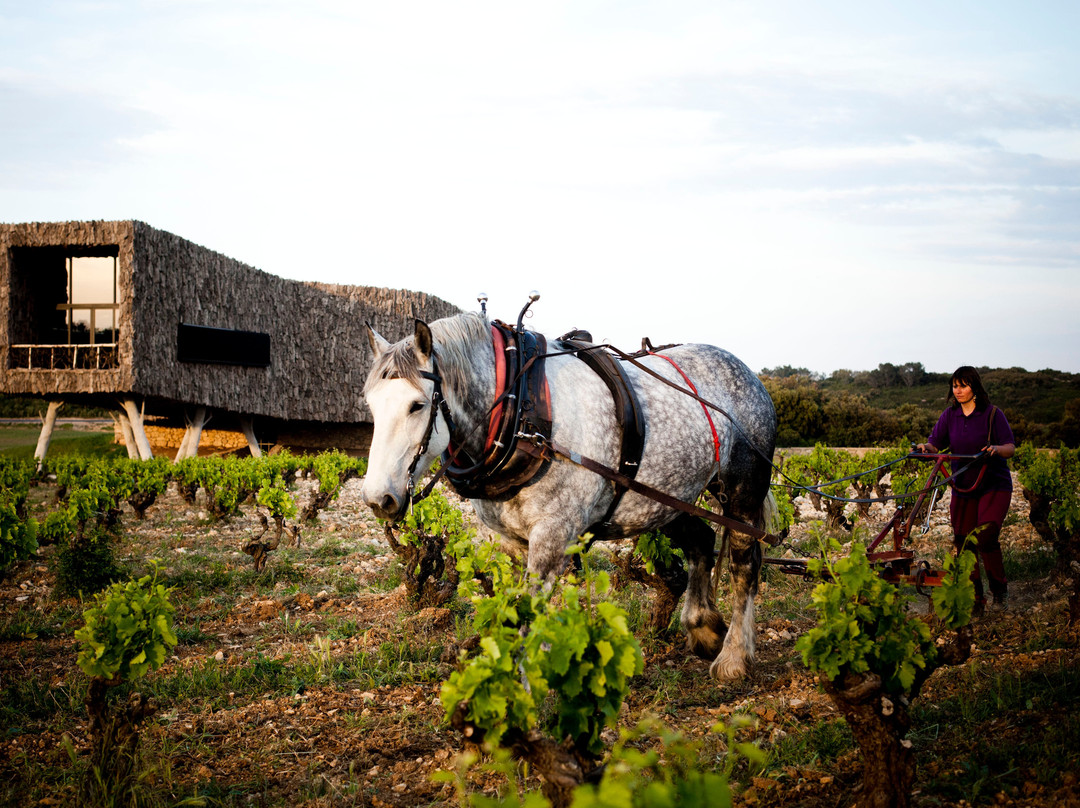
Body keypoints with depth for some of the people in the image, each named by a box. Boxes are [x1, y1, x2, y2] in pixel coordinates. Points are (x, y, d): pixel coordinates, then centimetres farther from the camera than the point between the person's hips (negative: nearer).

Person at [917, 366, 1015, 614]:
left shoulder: (993, 414, -6)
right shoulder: (950, 415, 5)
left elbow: (1011, 448, -8)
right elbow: (936, 443, 0)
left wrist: (996, 449, -30)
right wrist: (926, 447, -23)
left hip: (994, 485, -4)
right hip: (963, 488, 4)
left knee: (985, 536, -19)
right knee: (963, 542, 1)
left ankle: (999, 588, 1)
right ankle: (975, 601, 11)